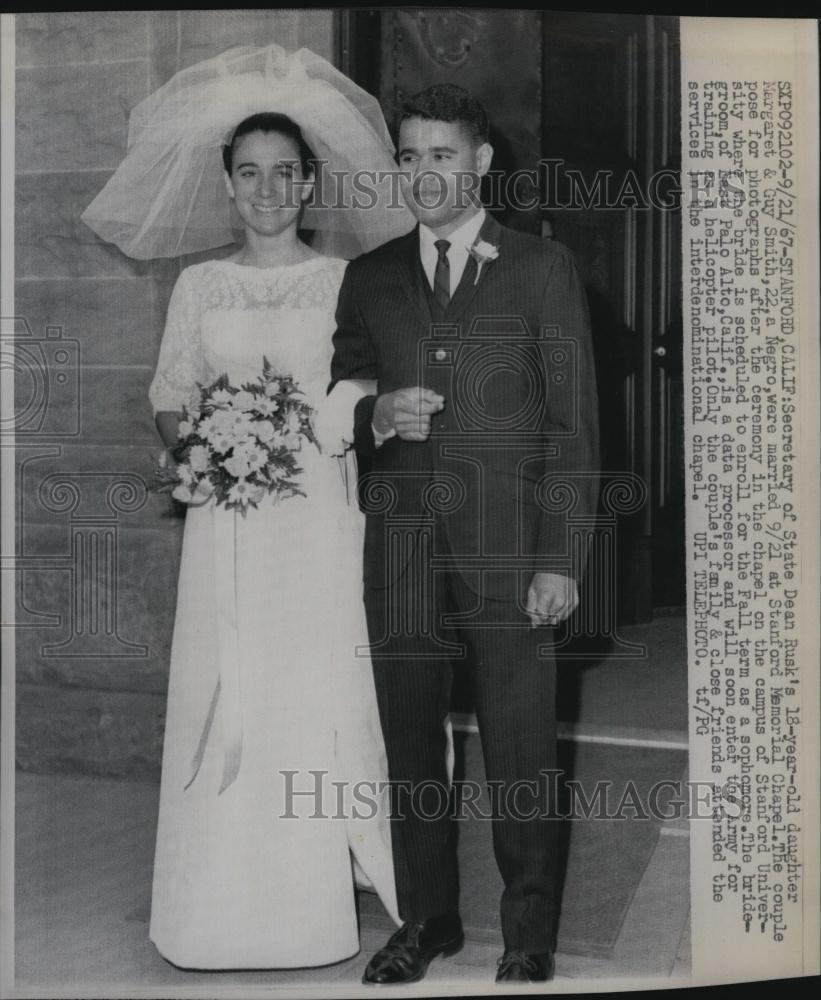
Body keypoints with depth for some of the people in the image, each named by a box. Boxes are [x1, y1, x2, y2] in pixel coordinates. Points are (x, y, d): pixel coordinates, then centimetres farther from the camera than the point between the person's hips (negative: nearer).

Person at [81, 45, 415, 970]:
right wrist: (200, 444, -8)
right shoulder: (199, 286, 10)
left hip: (317, 518, -1)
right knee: (220, 702, 0)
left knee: (311, 697, -2)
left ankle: (315, 907, 11)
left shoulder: (344, 283, 5)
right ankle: (223, 908, 14)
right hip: (225, 524, 2)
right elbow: (169, 405, 11)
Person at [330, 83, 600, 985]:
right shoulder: (368, 278, 12)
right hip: (400, 547, 3)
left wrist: (561, 559, -7)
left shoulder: (543, 269, 4)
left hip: (509, 548, -3)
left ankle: (530, 934, 21)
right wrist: (375, 415, -10)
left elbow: (572, 421, 0)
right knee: (409, 748, 10)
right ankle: (426, 918, 27)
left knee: (520, 756, 4)